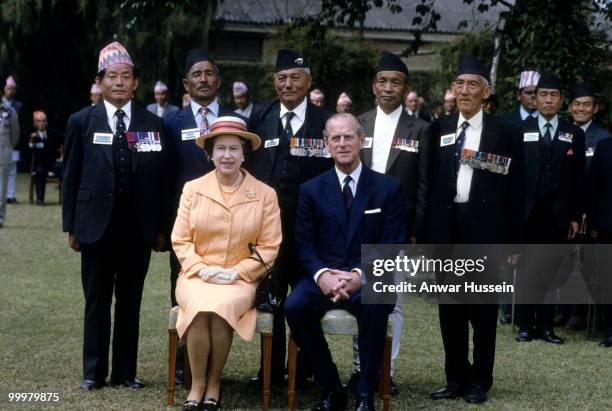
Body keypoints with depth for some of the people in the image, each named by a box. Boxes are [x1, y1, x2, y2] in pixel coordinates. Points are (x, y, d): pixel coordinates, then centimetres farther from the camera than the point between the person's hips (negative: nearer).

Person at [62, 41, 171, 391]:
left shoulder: (153, 124, 5)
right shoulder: (82, 122, 3)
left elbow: (162, 178, 5)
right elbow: (71, 176, 3)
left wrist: (162, 227, 1)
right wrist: (71, 225, 0)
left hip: (138, 227, 1)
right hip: (96, 226, -1)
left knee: (131, 302, 7)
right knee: (97, 301, 7)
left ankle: (126, 371, 16)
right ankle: (94, 371, 16)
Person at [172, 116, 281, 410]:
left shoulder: (265, 194, 2)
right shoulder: (193, 189, 6)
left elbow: (269, 247, 1)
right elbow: (180, 240, 5)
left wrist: (237, 272, -11)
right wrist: (202, 269, -11)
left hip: (239, 279, -1)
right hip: (197, 276, 1)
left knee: (221, 308, -33)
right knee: (201, 308, -32)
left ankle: (214, 382, -13)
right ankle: (197, 383, -15)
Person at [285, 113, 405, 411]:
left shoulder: (388, 188, 6)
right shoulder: (311, 190, 10)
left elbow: (392, 246, -2)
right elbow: (304, 245, 4)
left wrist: (360, 275, -19)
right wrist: (322, 275, -18)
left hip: (368, 280, -2)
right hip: (323, 278, 2)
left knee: (376, 304, -36)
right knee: (294, 306, -30)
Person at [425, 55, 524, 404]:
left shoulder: (506, 132, -1)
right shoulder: (439, 129, 8)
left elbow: (515, 190, -2)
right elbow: (431, 183, 8)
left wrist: (515, 241, -5)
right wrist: (427, 231, 2)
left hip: (485, 228, -3)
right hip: (446, 227, 3)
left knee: (484, 308, 5)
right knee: (450, 308, 9)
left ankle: (480, 381, 15)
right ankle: (456, 378, 20)